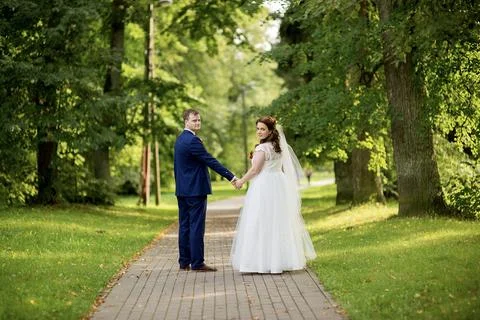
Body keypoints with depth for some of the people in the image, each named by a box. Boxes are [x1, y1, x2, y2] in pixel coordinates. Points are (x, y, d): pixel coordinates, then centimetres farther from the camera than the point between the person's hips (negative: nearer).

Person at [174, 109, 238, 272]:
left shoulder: (180, 139, 15)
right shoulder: (192, 140, -16)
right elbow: (210, 161, -19)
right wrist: (231, 176, -18)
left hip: (182, 190, 10)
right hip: (195, 190, -10)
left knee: (184, 226, 10)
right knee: (196, 226, -6)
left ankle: (184, 262, 14)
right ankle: (197, 263, -4)